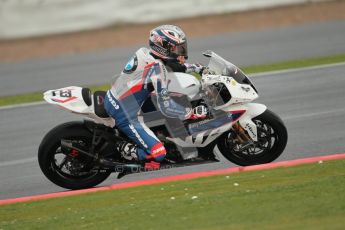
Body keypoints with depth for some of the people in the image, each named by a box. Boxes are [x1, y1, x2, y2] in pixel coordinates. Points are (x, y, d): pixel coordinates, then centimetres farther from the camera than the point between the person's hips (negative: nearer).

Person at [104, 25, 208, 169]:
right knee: (157, 153, -12)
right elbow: (166, 108, -22)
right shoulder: (157, 69, -20)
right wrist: (193, 113, -15)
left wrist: (197, 68, 24)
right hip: (124, 116, -8)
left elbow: (172, 65, 25)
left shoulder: (145, 53, 4)